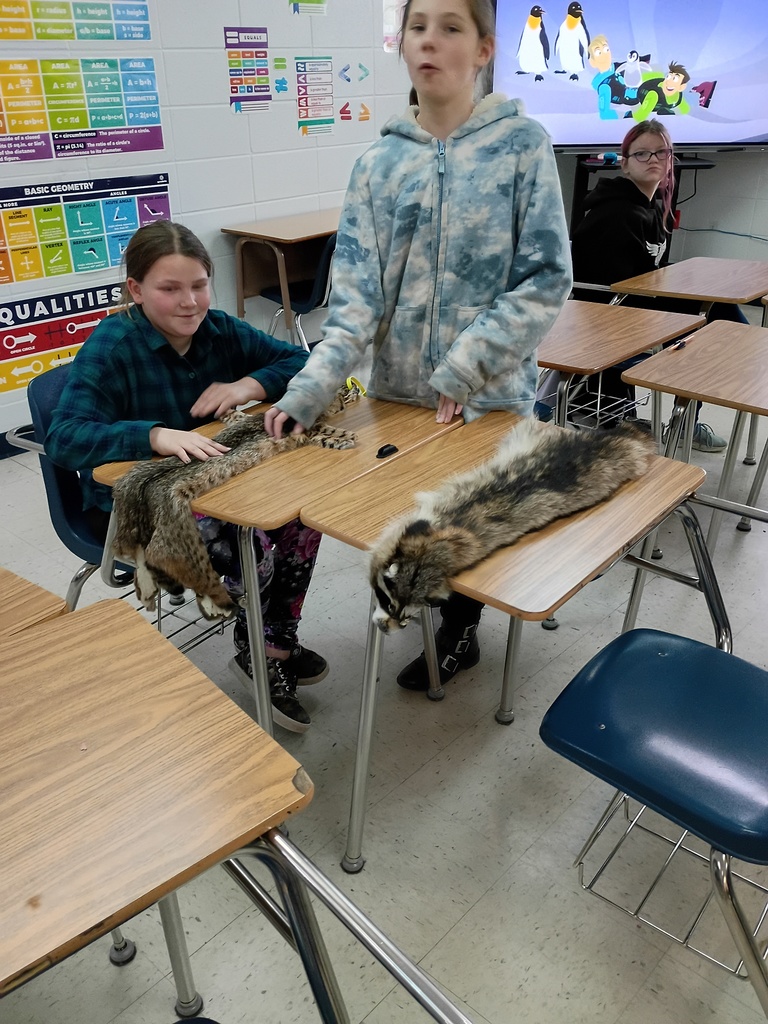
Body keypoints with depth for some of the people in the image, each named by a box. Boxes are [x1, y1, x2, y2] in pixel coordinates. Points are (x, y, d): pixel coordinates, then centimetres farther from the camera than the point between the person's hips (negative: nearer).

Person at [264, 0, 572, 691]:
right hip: (397, 391, 3)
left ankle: (458, 629, 39)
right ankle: (457, 616, 44)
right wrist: (309, 389, -20)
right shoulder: (378, 164, 2)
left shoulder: (523, 145, -5)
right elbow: (356, 293, -6)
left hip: (492, 394, -2)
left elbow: (546, 280, -10)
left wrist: (463, 368, -18)